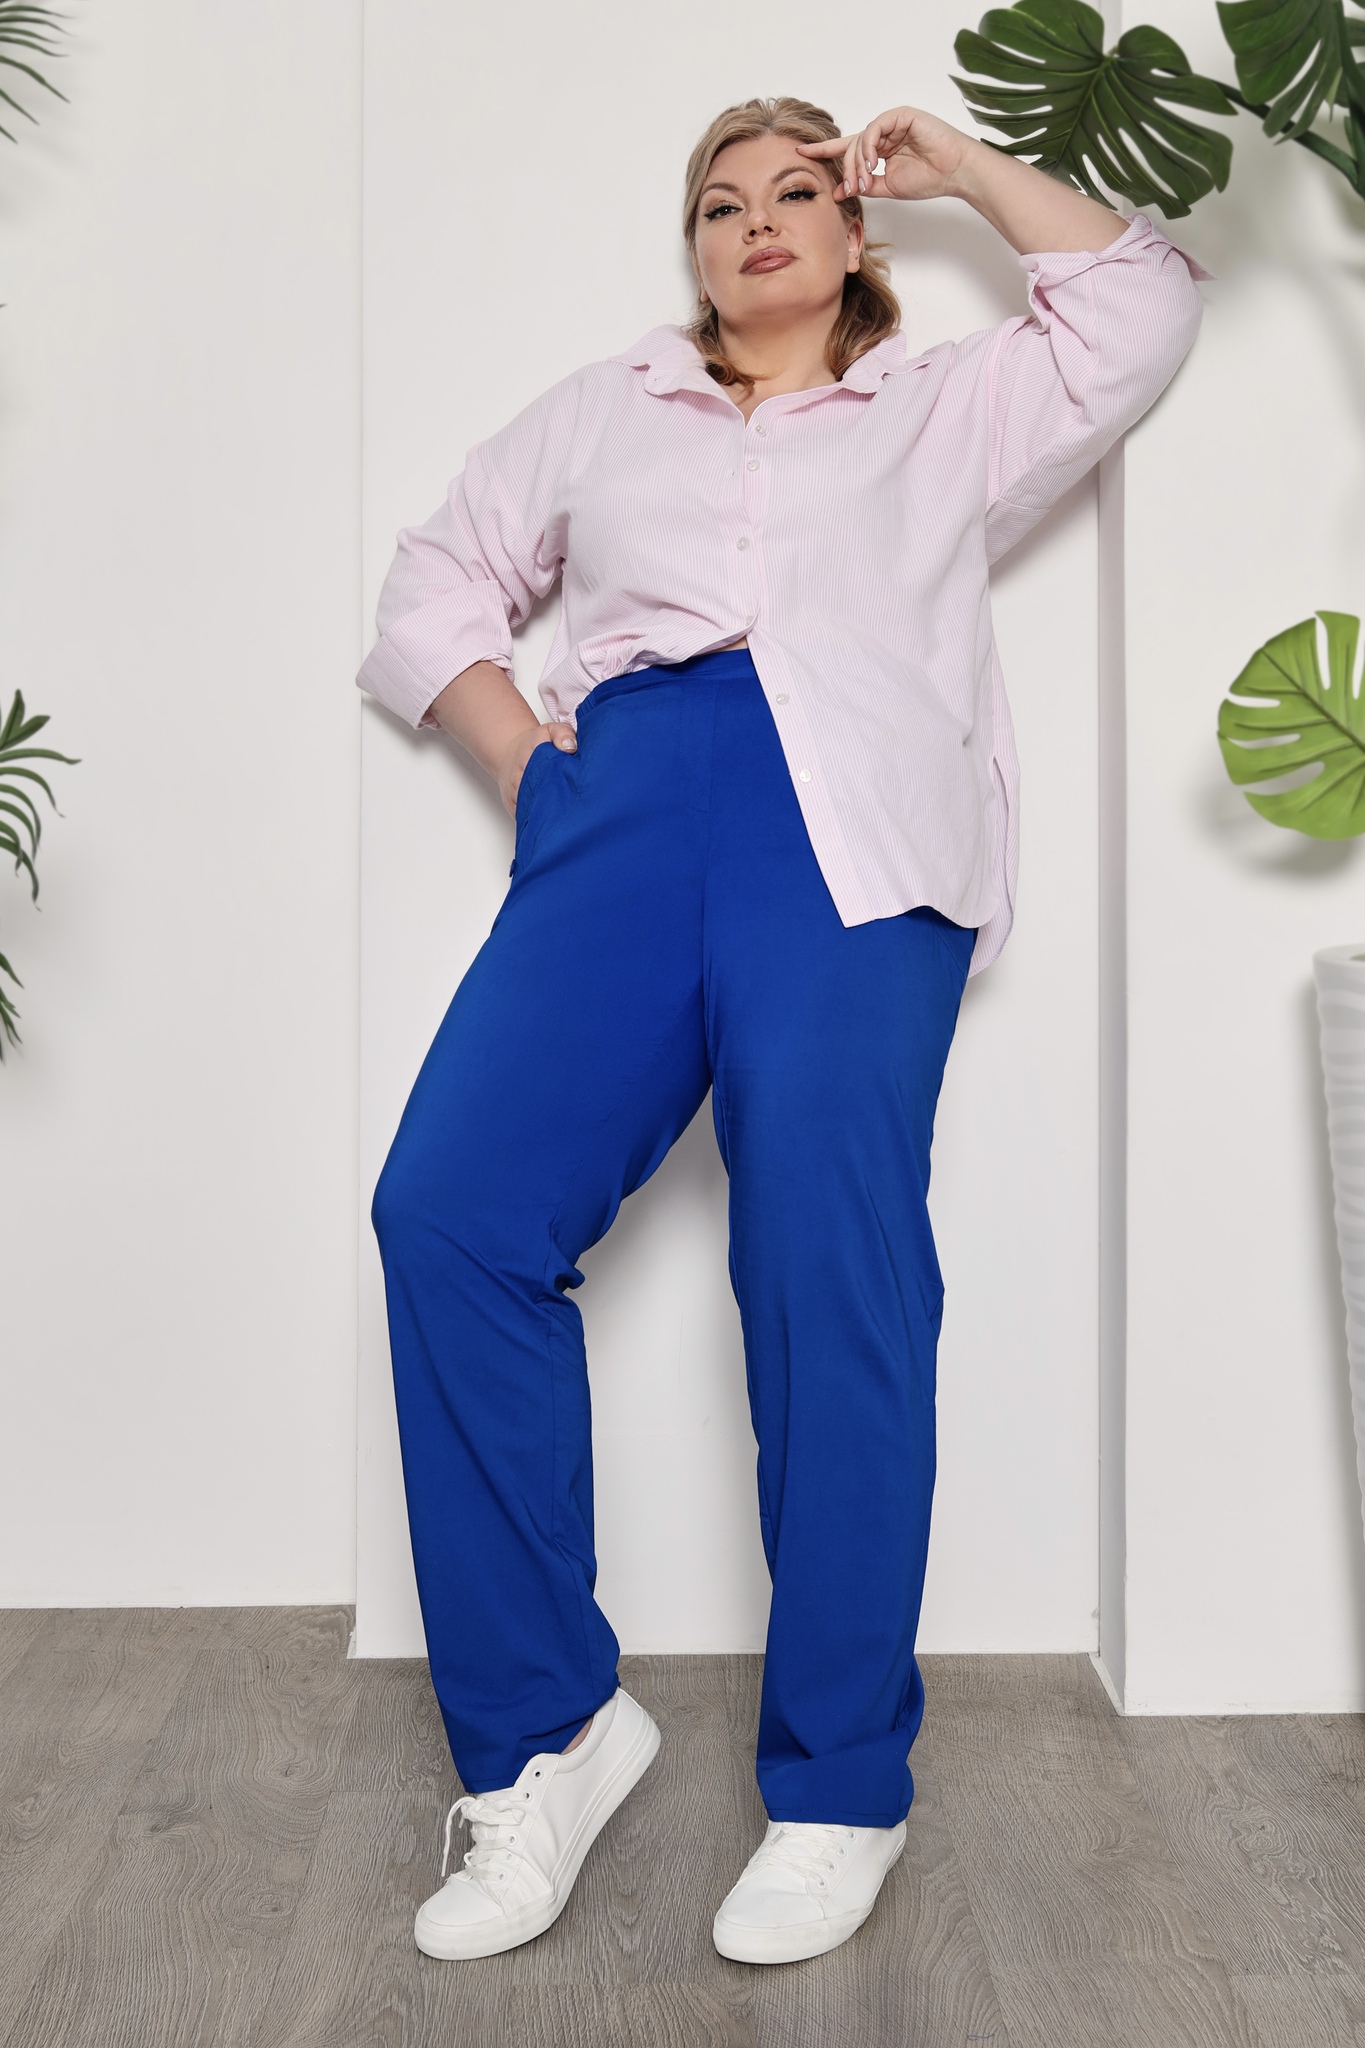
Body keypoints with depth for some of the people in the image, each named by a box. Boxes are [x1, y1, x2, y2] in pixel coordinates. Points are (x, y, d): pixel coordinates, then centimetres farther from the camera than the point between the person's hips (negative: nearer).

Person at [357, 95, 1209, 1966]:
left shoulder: (948, 409, 30)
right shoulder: (605, 408, 34)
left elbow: (1139, 309, 21)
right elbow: (442, 578, 28)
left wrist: (959, 165, 29)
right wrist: (515, 746, 9)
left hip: (855, 832, -1)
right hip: (623, 806, 2)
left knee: (832, 1259, -18)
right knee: (448, 1209, -19)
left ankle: (839, 1786, -5)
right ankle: (545, 1731, -8)